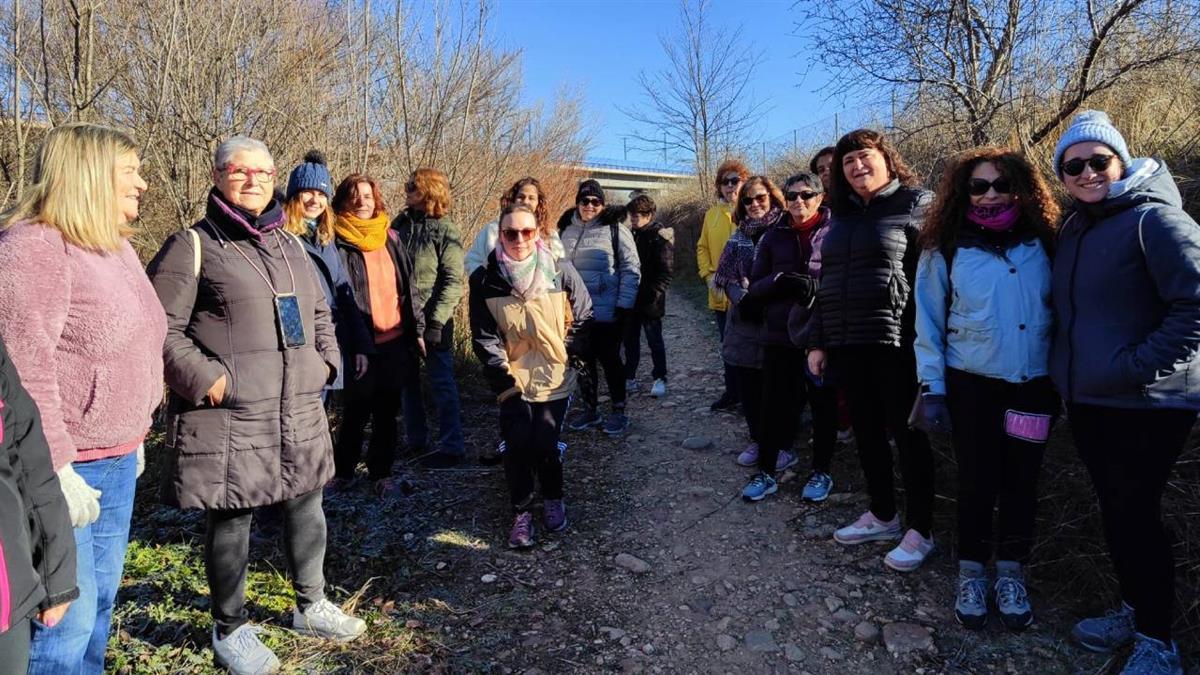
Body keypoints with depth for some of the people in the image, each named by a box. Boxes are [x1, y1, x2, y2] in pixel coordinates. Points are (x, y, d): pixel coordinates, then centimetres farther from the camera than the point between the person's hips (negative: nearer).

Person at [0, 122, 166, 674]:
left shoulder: (116, 245, 12)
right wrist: (56, 468, -22)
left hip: (116, 459, 9)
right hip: (61, 466, -9)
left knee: (101, 598, 18)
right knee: (67, 614, -1)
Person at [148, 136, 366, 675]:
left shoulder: (288, 243, 14)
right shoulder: (193, 246, -6)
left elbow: (319, 311, 23)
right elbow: (162, 328, -9)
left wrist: (325, 361, 10)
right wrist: (205, 378, -17)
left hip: (299, 412, 6)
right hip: (229, 417, -6)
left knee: (307, 507, 16)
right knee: (231, 522, 6)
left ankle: (311, 605, 36)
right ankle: (230, 631, 27)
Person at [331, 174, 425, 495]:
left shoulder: (390, 238, 11)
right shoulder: (338, 242, -4)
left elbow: (408, 285, 14)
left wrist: (417, 329, 11)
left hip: (394, 340, 4)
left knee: (387, 411, 12)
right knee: (356, 411, 6)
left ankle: (381, 472, 25)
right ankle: (343, 471, 25)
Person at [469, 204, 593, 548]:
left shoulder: (561, 272, -8)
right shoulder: (485, 280, -7)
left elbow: (582, 317, 3)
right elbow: (484, 336, -5)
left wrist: (568, 355, -1)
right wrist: (503, 377, -9)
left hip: (555, 377, 0)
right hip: (514, 380, 1)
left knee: (545, 444, -3)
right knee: (517, 446, -5)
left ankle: (553, 499, 27)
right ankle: (521, 512, 16)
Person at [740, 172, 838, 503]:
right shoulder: (773, 236, 8)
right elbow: (755, 286, 4)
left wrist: (813, 286, -20)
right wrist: (780, 280, -14)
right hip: (779, 333, 2)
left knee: (824, 405, 10)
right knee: (773, 404, 7)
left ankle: (821, 471, 26)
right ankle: (766, 470, 22)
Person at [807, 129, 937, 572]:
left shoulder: (916, 204, -3)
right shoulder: (842, 215, 17)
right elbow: (826, 283, 19)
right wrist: (819, 341, 15)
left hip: (897, 344, -7)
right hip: (848, 345, 7)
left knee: (907, 433, 2)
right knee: (866, 431, 14)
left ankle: (920, 531, 15)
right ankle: (882, 515, 30)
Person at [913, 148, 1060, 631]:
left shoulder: (1042, 242, 3)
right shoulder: (946, 248, -3)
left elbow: (1065, 311, 7)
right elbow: (928, 321, -3)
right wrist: (932, 388, -6)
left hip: (1034, 384, 2)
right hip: (972, 383, -2)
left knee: (1021, 480, 9)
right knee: (977, 480, 5)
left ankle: (1010, 575, 27)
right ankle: (971, 574, 23)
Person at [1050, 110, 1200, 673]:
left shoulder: (1154, 218, -13)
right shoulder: (1073, 228, 11)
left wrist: (1133, 367, -21)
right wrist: (1065, 370, 13)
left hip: (1147, 404, -7)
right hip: (1088, 400, 7)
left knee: (1135, 514, -1)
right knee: (1114, 510, 16)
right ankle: (1134, 610, 33)